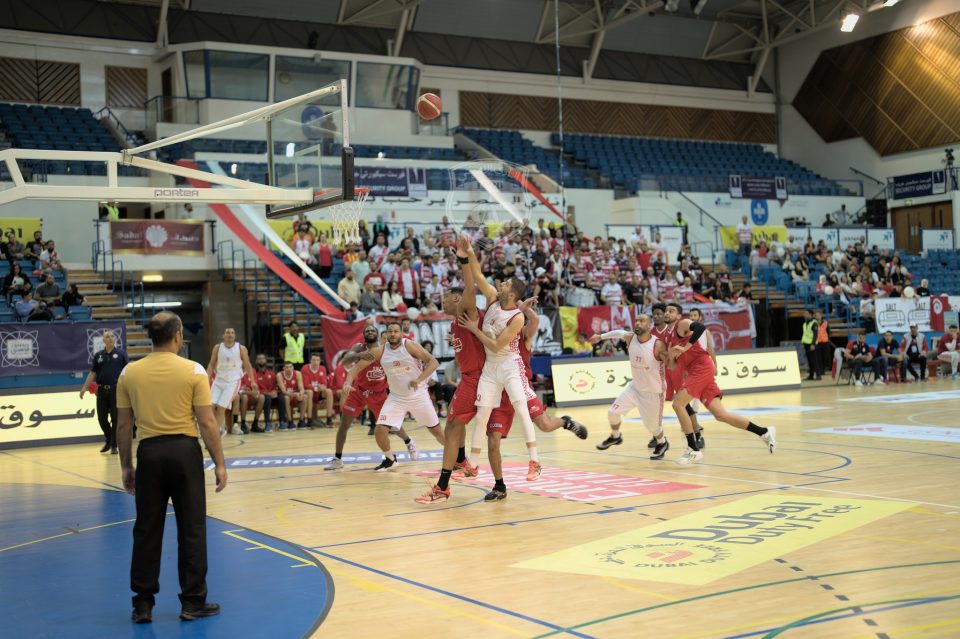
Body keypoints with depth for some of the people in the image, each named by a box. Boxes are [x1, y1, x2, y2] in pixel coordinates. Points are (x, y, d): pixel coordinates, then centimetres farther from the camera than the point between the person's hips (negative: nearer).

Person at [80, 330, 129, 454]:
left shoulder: (121, 354, 1)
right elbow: (92, 373, 10)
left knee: (115, 418, -1)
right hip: (101, 390, 3)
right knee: (102, 418, 5)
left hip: (116, 389, -3)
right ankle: (108, 440, 29)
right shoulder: (98, 355, 9)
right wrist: (85, 387, 2)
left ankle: (114, 445, 9)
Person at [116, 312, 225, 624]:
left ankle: (143, 604, 15)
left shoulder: (129, 373, 2)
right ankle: (193, 602, 12)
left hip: (149, 453, 2)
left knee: (147, 530, 10)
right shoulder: (193, 370, -6)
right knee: (191, 529, 6)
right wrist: (219, 463, -1)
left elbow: (124, 425, 5)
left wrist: (126, 466, 14)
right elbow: (207, 423, -8)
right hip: (184, 451, -2)